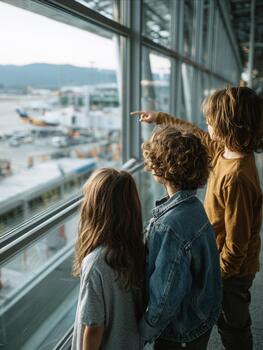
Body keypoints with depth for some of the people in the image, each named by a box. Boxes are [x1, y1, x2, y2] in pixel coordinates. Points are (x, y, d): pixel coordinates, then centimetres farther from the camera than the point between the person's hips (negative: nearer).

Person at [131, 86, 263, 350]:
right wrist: (160, 118, 22)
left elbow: (236, 243, -28)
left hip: (232, 269, -8)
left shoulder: (236, 177, -34)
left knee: (233, 328, 17)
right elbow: (197, 135, 14)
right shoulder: (226, 150, -7)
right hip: (222, 257, 8)